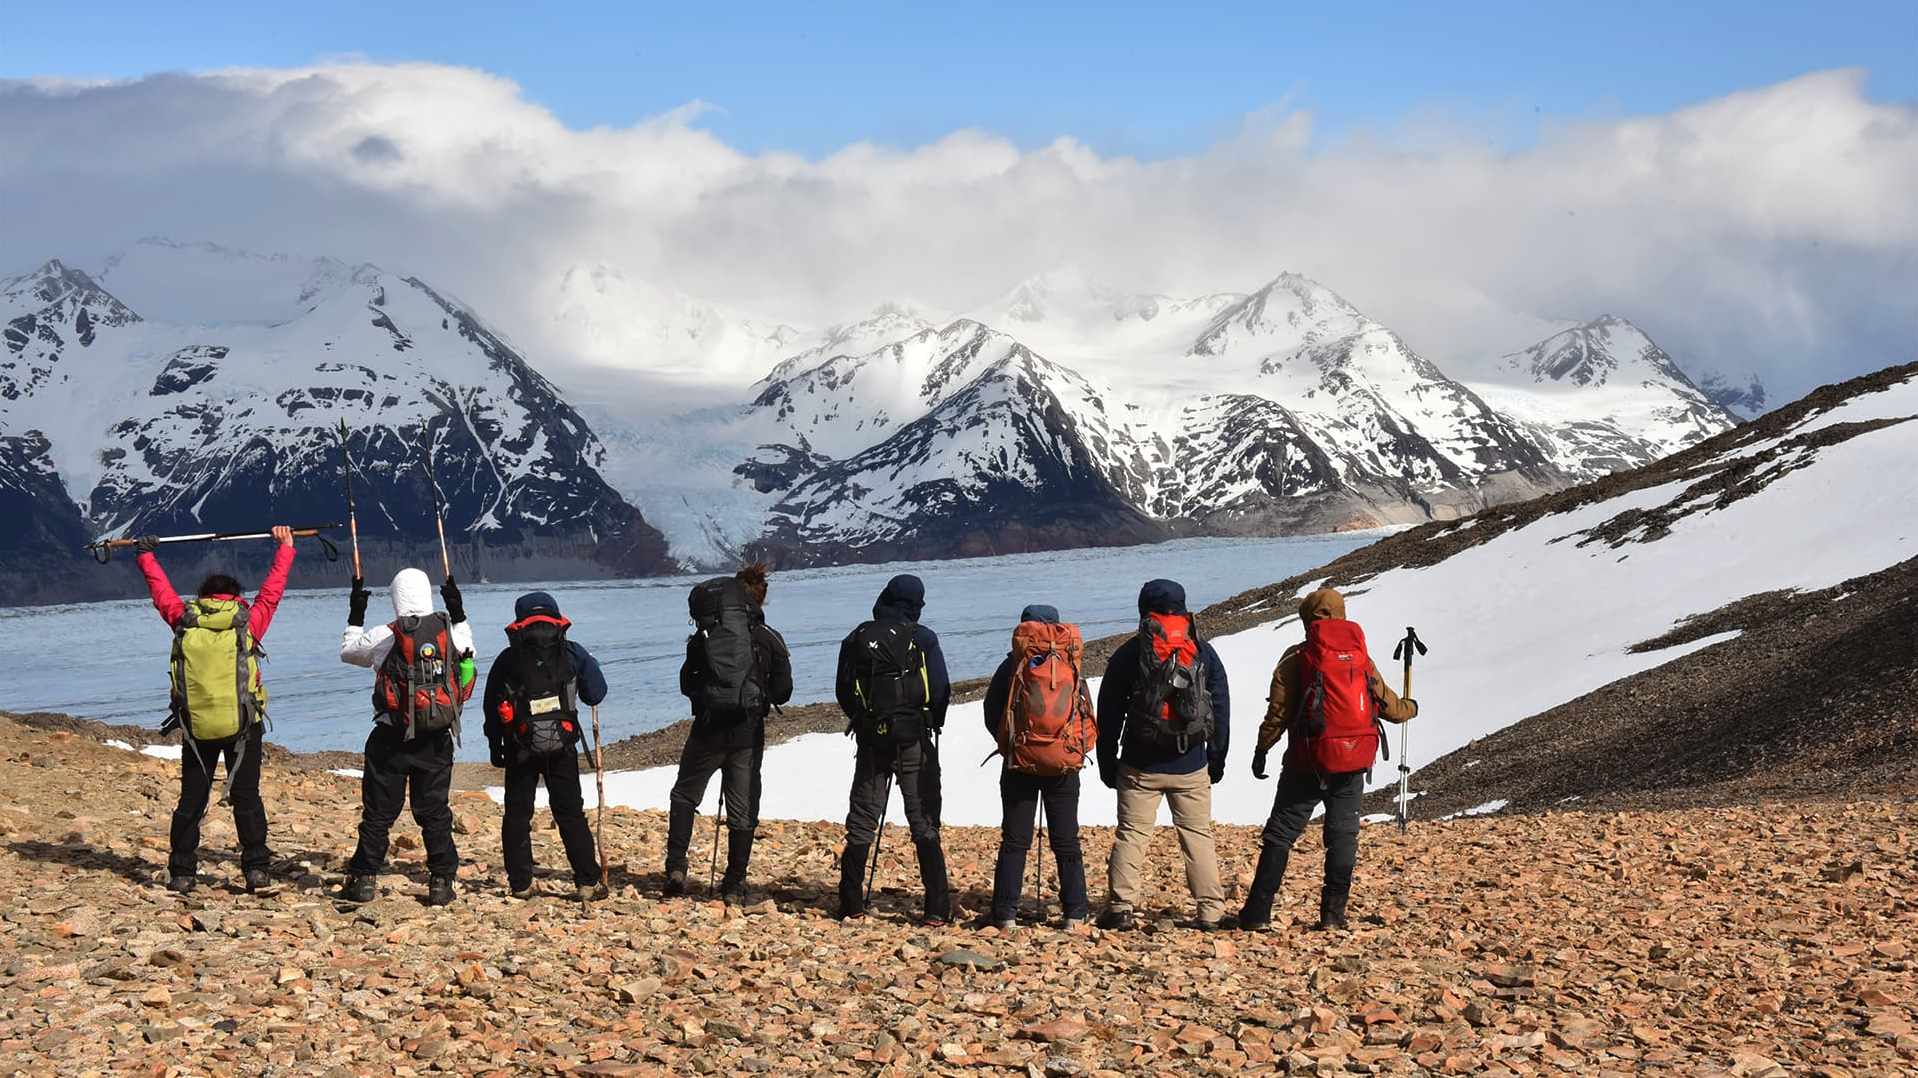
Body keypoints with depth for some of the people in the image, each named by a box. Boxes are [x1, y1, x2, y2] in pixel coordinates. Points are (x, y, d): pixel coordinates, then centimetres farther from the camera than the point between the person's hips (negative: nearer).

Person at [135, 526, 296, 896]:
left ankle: (181, 874, 11)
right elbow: (272, 590, 11)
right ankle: (256, 871, 1)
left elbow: (161, 590, 18)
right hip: (243, 726, -2)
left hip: (196, 726, 2)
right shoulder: (248, 621, -3)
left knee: (191, 800, 10)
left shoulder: (184, 620, 2)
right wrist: (285, 548, 25)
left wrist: (146, 556, 35)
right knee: (246, 797, 4)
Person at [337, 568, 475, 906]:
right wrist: (458, 614, 28)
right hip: (437, 739, 2)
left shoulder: (384, 637, -8)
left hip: (393, 738, -2)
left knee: (378, 811, 7)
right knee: (435, 811, 9)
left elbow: (347, 651, 11)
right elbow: (468, 652, 21)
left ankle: (363, 879, 10)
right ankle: (442, 881, 7)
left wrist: (355, 616, 23)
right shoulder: (450, 631, -2)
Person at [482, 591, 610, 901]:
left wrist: (495, 746, 15)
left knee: (517, 814, 10)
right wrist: (591, 665, 25)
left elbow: (491, 708, 6)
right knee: (570, 813, 5)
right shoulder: (572, 653, 0)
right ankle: (587, 883, 1)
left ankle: (520, 884, 8)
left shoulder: (507, 659, 3)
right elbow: (595, 695, 6)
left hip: (519, 749, 0)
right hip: (561, 747, 0)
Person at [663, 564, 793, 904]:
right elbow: (783, 691, -1)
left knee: (685, 795, 19)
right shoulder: (769, 639, -4)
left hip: (707, 730, 1)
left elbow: (686, 684, 3)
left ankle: (676, 866, 7)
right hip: (748, 733, -1)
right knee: (743, 809, 8)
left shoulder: (704, 637, -1)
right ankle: (734, 885, 8)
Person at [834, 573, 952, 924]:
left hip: (871, 740, 2)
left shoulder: (856, 639, 2)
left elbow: (843, 691, 6)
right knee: (925, 823, 2)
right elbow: (941, 692, -6)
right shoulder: (922, 639, -6)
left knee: (861, 822, 10)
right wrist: (933, 725, 12)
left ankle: (851, 904, 9)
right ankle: (937, 909, -3)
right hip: (914, 741, -2)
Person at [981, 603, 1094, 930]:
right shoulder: (1071, 666, -1)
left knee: (1014, 841, 5)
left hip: (1018, 765, -1)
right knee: (1066, 841, 10)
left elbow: (992, 716, 0)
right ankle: (1075, 912, 9)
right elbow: (1088, 716, 4)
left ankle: (1005, 914, 0)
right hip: (1064, 767, 1)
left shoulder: (1012, 667, -3)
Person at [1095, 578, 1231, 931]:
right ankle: (1211, 912, 6)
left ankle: (1120, 908, -1)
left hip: (1140, 768, -1)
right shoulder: (1204, 653, 4)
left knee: (1131, 835, 4)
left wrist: (1107, 763, 10)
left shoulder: (1128, 654, 0)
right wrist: (1217, 760, 16)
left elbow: (1109, 713, 2)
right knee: (1198, 836, 7)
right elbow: (1222, 708, 8)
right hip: (1191, 768, 1)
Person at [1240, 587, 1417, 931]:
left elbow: (1278, 712, -7)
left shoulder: (1296, 658, -4)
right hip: (1352, 763, 3)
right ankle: (1333, 912, 9)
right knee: (1343, 835, 11)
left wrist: (1262, 749, 4)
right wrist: (1411, 708, 36)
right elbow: (1388, 706, 14)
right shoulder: (1361, 657, 7)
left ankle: (1258, 911, 1)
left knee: (1281, 833, 3)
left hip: (1307, 762, -3)